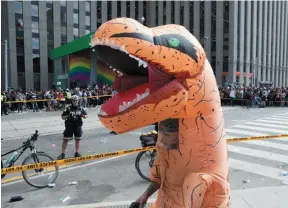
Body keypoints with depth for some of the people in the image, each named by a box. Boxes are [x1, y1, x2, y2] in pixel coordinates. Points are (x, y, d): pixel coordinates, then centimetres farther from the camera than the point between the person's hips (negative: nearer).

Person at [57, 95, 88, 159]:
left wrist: (83, 116, -12)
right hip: (69, 126, -2)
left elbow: (86, 115, 10)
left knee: (78, 139, 10)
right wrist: (67, 116, -21)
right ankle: (63, 154, 10)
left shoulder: (80, 108, 2)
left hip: (78, 126, 2)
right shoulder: (68, 108, -6)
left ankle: (77, 153, 24)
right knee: (65, 140, -1)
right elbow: (63, 117, -2)